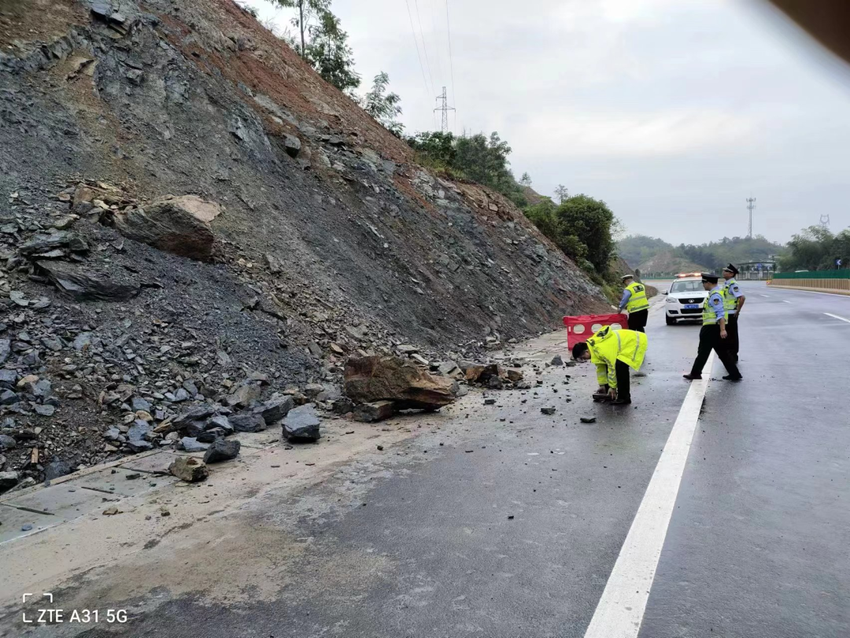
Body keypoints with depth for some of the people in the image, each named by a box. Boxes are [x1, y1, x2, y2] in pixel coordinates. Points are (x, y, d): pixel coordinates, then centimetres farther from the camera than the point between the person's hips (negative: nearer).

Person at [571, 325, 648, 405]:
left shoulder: (603, 350, -31)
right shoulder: (592, 345, -1)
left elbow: (612, 368, -23)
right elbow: (600, 367, 9)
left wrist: (613, 387, -11)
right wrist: (602, 385, 12)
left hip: (635, 342, -10)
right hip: (628, 339, 10)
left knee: (620, 365, -25)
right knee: (608, 363, 9)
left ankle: (624, 397, -15)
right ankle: (609, 392, 20)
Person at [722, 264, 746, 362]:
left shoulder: (733, 285, -18)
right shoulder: (726, 284, 13)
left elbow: (742, 298, -28)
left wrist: (737, 311, -21)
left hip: (731, 314, -10)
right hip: (726, 314, 10)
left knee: (731, 337, -2)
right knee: (727, 336, 16)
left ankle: (733, 358, 5)